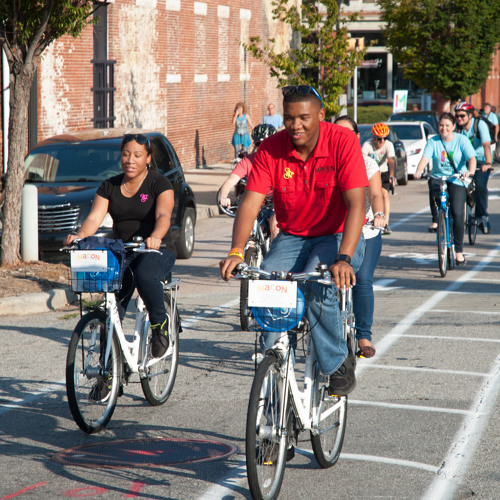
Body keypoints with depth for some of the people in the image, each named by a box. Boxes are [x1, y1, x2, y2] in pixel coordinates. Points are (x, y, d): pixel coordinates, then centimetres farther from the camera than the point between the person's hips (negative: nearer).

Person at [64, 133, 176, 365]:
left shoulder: (159, 183, -4)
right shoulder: (110, 187, 8)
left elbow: (163, 215, -22)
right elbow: (94, 218, -3)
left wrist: (155, 237, -44)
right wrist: (79, 236, -26)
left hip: (157, 250, -4)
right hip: (122, 251, 4)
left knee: (145, 276, -37)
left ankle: (160, 324, -11)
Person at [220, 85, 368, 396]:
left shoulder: (343, 141, -18)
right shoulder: (271, 150, -9)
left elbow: (356, 204, -26)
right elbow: (251, 202, -16)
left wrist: (343, 259, -39)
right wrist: (237, 252, -33)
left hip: (339, 236, -3)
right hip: (293, 238, 3)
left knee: (318, 287, -32)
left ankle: (339, 362, -7)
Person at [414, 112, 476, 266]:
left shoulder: (461, 140, -2)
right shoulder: (433, 141, 1)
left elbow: (472, 157, -14)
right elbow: (425, 158, -12)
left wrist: (470, 171, -35)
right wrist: (418, 171, -32)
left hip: (457, 181, -2)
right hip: (438, 177, 2)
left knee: (458, 214, -13)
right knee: (433, 185, -33)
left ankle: (459, 250, -2)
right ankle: (435, 220, -9)